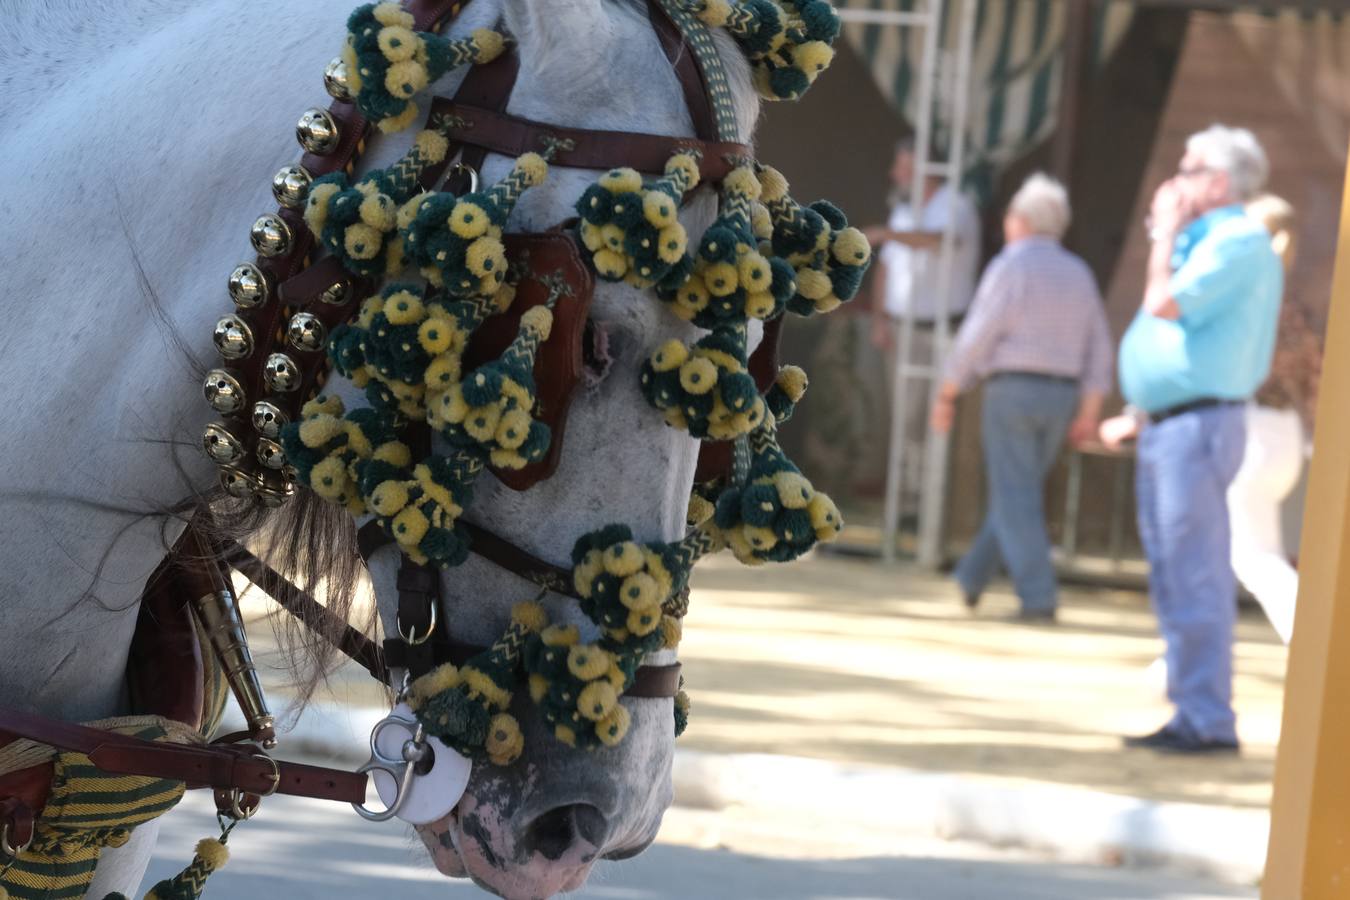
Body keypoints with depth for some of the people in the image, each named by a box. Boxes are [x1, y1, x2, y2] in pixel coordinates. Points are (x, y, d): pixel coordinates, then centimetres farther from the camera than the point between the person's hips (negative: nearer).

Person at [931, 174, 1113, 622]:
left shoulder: (1010, 266, -8)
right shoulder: (1078, 273, 11)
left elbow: (977, 336, -12)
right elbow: (1098, 347, 9)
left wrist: (946, 394, -5)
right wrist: (1089, 412, 10)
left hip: (1012, 391, -6)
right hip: (1061, 396, 6)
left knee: (1017, 500, -5)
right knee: (1017, 491, 17)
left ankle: (1038, 596, -13)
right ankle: (973, 577, 26)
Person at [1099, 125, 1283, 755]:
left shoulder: (1239, 242, -11)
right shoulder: (1204, 242, 20)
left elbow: (1165, 305, -22)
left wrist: (1166, 232, -8)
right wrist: (1137, 417, 21)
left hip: (1199, 424, -10)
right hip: (1165, 428, 10)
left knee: (1196, 580, -11)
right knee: (1173, 581, 10)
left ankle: (1210, 721, -10)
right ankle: (1189, 714, 14)